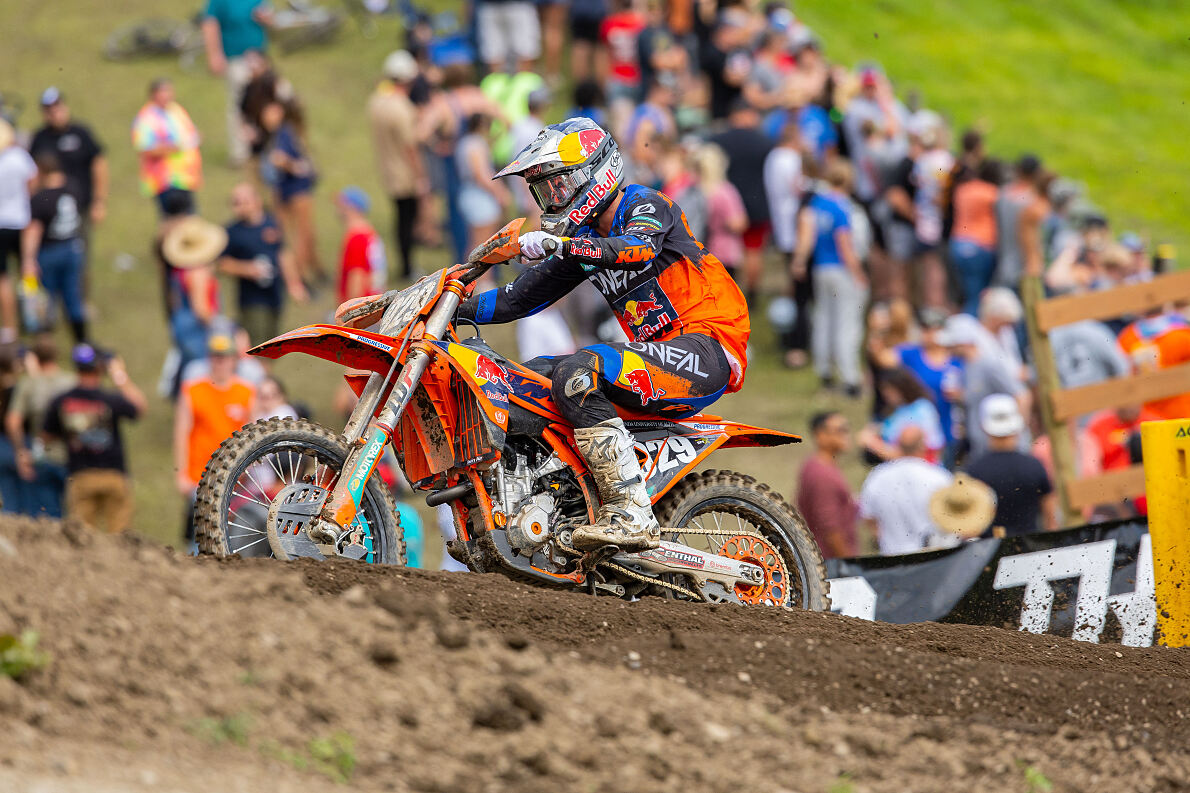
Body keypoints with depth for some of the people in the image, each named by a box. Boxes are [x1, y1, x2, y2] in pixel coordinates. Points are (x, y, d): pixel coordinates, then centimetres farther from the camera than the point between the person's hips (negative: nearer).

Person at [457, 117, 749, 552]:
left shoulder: (645, 205, -5)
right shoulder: (583, 239, 19)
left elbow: (637, 251, -30)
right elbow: (521, 298, 18)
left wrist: (557, 244, -40)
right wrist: (454, 307, 6)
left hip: (709, 347, -10)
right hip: (658, 356, 10)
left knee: (577, 375, -30)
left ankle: (632, 514, -34)